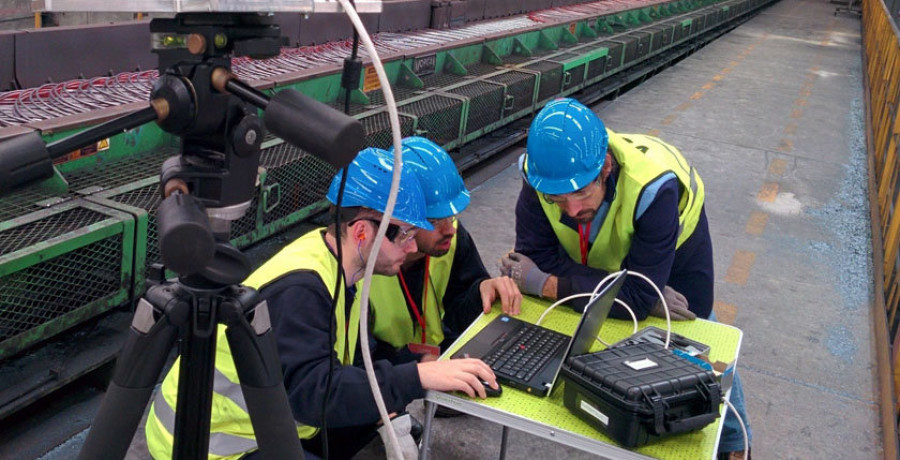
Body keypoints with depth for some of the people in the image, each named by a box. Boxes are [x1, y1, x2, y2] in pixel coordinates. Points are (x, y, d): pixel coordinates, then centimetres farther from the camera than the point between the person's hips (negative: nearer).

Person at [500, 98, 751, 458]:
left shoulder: (652, 185, -46)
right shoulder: (537, 171, -36)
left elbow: (638, 298, -43)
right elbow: (536, 257, -34)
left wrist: (545, 285, -38)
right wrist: (637, 294, -38)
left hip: (672, 249, -2)